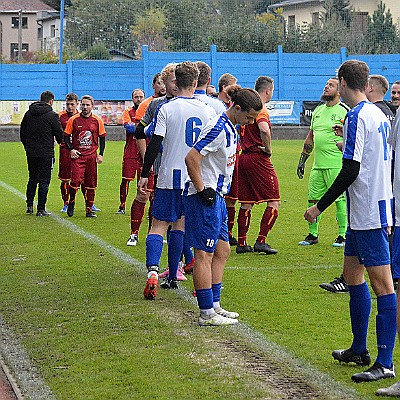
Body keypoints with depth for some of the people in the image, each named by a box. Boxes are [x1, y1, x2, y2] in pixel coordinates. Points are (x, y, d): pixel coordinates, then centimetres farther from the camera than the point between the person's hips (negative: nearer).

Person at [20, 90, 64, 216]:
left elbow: (22, 133, 12)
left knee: (32, 179, 19)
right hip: (45, 154, -5)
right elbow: (60, 135, -6)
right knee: (44, 181, 1)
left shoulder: (28, 114, 6)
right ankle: (41, 209, 1)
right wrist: (59, 141, 17)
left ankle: (29, 206, 21)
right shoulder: (52, 115, -11)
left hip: (30, 153, 5)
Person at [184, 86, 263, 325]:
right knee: (205, 254, -5)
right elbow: (192, 158, -23)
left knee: (222, 251, 14)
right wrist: (202, 190, -20)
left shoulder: (231, 128, 13)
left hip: (217, 196, 10)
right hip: (205, 198, -10)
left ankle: (214, 305, 22)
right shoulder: (219, 128, -19)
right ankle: (207, 314, -2)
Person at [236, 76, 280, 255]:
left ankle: (241, 243, 12)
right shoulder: (261, 109, -13)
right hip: (259, 158, -8)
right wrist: (268, 149, -17)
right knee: (274, 202, -2)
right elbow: (264, 130, -31)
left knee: (246, 203, 12)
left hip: (244, 157, 8)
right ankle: (261, 241, -8)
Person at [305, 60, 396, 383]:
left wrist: (320, 206, -13)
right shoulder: (378, 114, 13)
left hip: (369, 212, -10)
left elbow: (351, 170, -19)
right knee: (352, 273, 18)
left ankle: (385, 364, -8)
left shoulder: (357, 117, -16)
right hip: (364, 212, 10)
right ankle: (359, 350, 28)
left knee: (382, 283, -9)